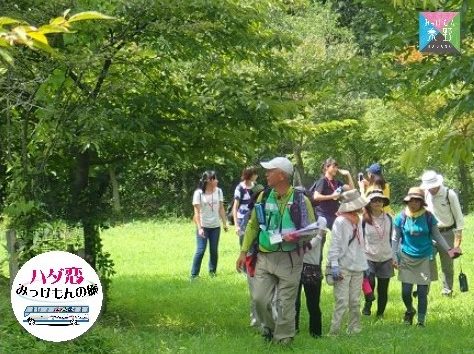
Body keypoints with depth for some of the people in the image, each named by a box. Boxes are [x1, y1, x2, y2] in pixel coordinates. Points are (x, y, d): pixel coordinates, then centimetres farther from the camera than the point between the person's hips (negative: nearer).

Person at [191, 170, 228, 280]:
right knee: (200, 250, -7)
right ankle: (194, 274, 0)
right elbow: (197, 212, -11)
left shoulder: (218, 191, 2)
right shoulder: (199, 193, -10)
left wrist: (225, 223, 8)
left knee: (214, 250, 8)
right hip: (203, 226, -4)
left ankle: (212, 271, 25)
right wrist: (199, 228, -18)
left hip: (215, 226, 4)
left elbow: (221, 209, 9)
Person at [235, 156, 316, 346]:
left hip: (289, 258, -3)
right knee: (260, 299, 0)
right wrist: (243, 252, 9)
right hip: (265, 257, 3)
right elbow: (253, 225, 13)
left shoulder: (300, 200, -7)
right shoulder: (264, 197, 4)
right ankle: (268, 328, 27)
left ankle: (283, 340, 14)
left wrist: (296, 237, -20)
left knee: (286, 303, 1)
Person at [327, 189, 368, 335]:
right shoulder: (340, 221, -10)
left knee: (355, 302, 11)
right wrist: (334, 265, -18)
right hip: (343, 268, -7)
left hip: (357, 268, 7)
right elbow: (335, 244, -13)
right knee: (342, 303, -11)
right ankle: (334, 332, -8)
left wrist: (364, 264, 13)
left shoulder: (358, 221, 13)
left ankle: (354, 329, 19)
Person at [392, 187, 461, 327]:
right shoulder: (401, 217, -4)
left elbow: (436, 235, 3)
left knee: (422, 292, 0)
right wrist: (394, 257, -1)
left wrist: (449, 249, -7)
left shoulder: (428, 217, -6)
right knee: (406, 292, -1)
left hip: (424, 259, 0)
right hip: (406, 258, 0)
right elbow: (395, 238, 4)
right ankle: (410, 310, 31)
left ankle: (421, 322, 13)